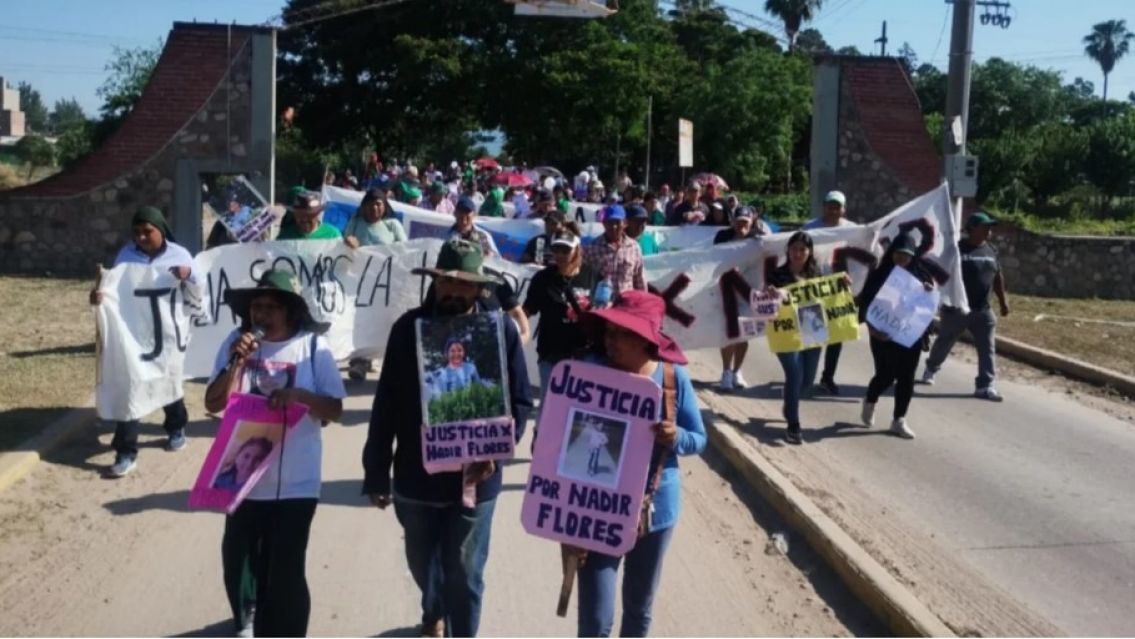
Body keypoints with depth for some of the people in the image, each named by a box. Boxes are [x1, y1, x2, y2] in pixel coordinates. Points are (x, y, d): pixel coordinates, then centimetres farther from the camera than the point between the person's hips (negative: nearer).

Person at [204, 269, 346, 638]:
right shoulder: (236, 342, -3)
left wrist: (300, 395, -25)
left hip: (295, 483, -3)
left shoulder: (313, 346, -9)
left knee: (285, 571, 1)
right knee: (237, 558, 20)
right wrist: (236, 364, -18)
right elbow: (213, 404, -3)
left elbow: (335, 409, -7)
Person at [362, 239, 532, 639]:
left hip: (473, 479, -3)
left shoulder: (502, 331, -8)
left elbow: (520, 402, -4)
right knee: (422, 564, 24)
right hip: (415, 476, 3)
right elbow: (386, 404, -1)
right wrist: (377, 472, -1)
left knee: (464, 576, 6)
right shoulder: (408, 328, -5)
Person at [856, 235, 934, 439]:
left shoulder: (920, 274, 4)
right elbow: (865, 303, -8)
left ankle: (899, 420, 14)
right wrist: (872, 327, -22)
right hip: (884, 335, -3)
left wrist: (930, 291, -12)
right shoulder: (879, 275, -5)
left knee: (906, 377, 3)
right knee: (886, 375, -2)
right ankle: (870, 402, 29)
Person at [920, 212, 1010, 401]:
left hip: (983, 310, 5)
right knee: (945, 342, 13)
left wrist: (1002, 301, 16)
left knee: (987, 348, -4)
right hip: (955, 309, -5)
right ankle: (931, 368, 38)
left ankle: (984, 386, -2)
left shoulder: (991, 251, 8)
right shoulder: (957, 249, -12)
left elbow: (997, 277, 17)